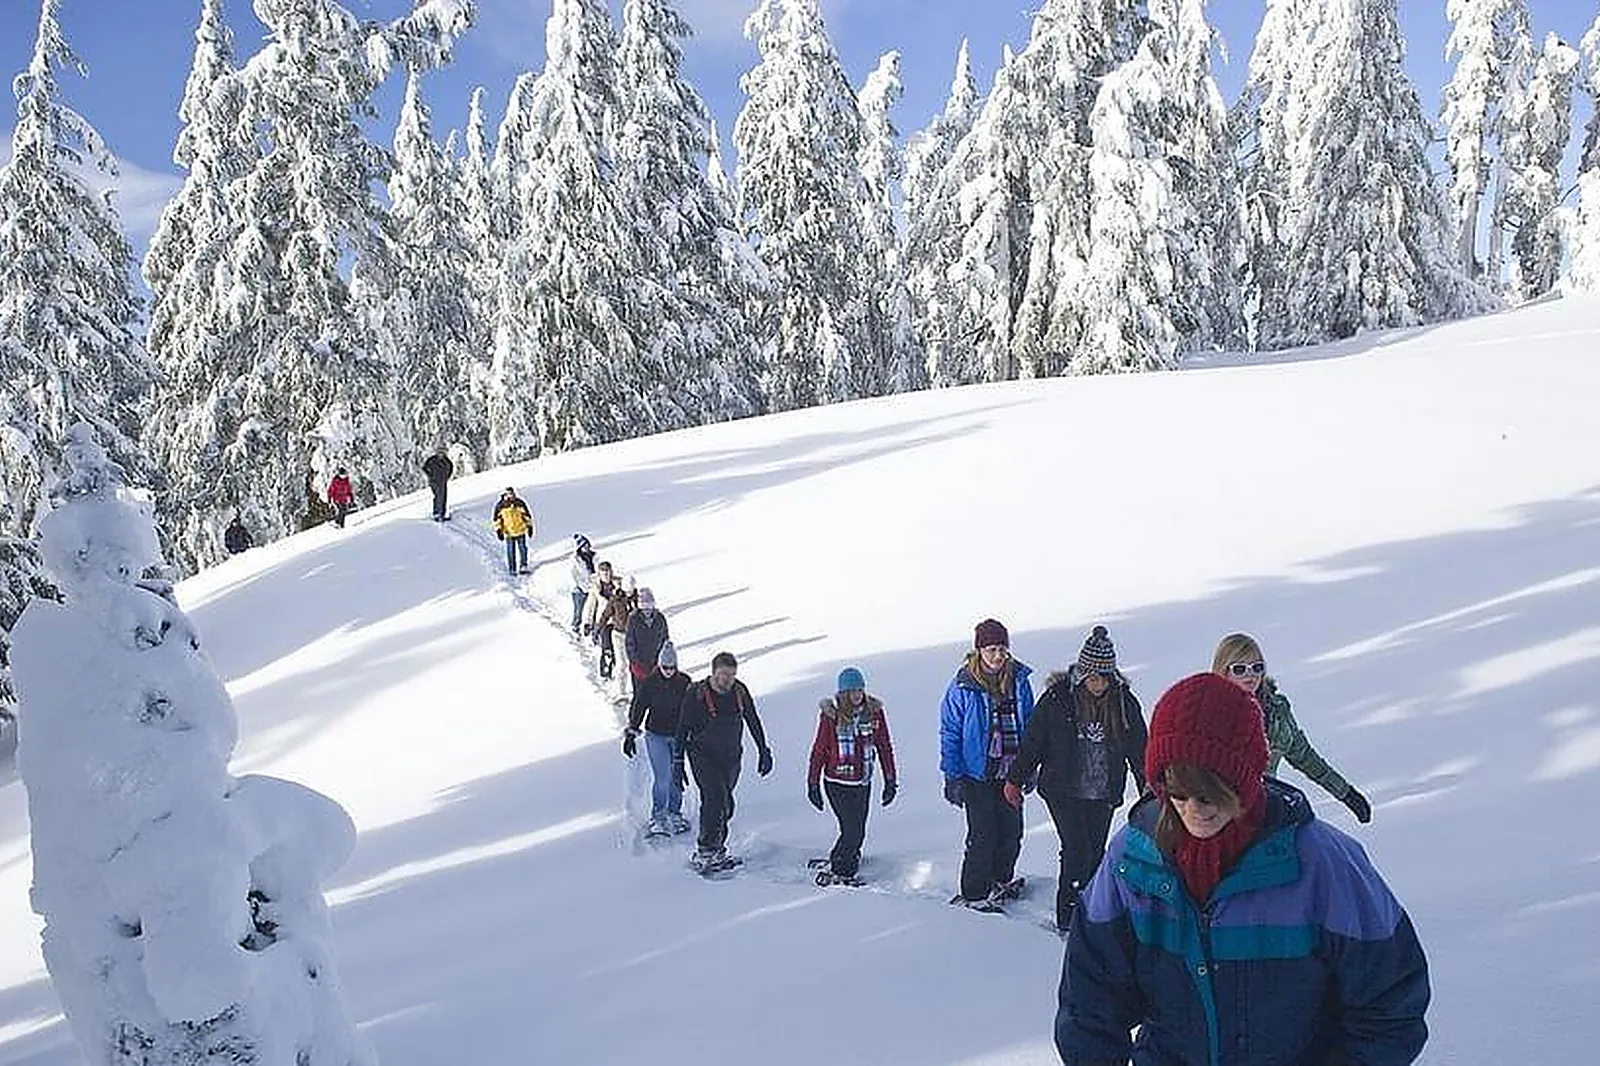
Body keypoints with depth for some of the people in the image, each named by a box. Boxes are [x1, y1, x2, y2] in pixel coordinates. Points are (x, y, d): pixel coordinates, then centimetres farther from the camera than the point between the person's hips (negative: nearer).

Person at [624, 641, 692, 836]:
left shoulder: (685, 683, -2)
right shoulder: (649, 682, -8)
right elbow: (638, 708, -1)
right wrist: (631, 734, -3)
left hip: (678, 735, 2)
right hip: (656, 736, -2)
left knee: (676, 777, 8)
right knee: (661, 778, -9)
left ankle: (674, 813, 26)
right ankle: (657, 816, 5)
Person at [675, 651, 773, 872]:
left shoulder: (740, 692, -1)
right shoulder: (696, 694, -13)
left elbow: (753, 721, 13)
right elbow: (682, 730, -8)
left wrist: (763, 751, 14)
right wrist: (678, 763, -10)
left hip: (731, 756, 5)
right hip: (703, 755, -5)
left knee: (725, 805, 5)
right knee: (716, 797, -19)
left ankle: (716, 849, 19)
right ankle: (704, 853, -13)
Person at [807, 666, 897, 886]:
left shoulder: (874, 711, 0)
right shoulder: (830, 714, -9)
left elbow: (884, 747, 7)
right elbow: (819, 750, -2)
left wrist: (890, 780, 8)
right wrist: (813, 783, 1)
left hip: (862, 783, 4)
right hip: (837, 782, -4)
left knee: (857, 831, 8)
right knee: (852, 831, -8)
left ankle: (844, 865, 27)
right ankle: (837, 872, 11)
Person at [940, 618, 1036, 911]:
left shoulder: (1019, 680, 0)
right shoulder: (963, 686, -12)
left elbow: (1029, 724, 12)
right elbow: (950, 733, -6)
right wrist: (952, 776, -9)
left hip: (1011, 771, 4)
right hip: (978, 773, -4)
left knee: (1011, 830, 12)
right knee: (983, 835, -3)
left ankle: (1001, 880, 34)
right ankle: (973, 894, 11)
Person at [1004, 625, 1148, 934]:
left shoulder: (1124, 703, -2)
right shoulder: (1057, 699, -10)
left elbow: (1139, 749, 9)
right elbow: (1032, 741, -2)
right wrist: (1015, 780, 1)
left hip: (1103, 794, 3)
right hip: (1063, 792, -3)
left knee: (1095, 854, 7)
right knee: (1077, 851, -10)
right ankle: (1067, 919, -1)